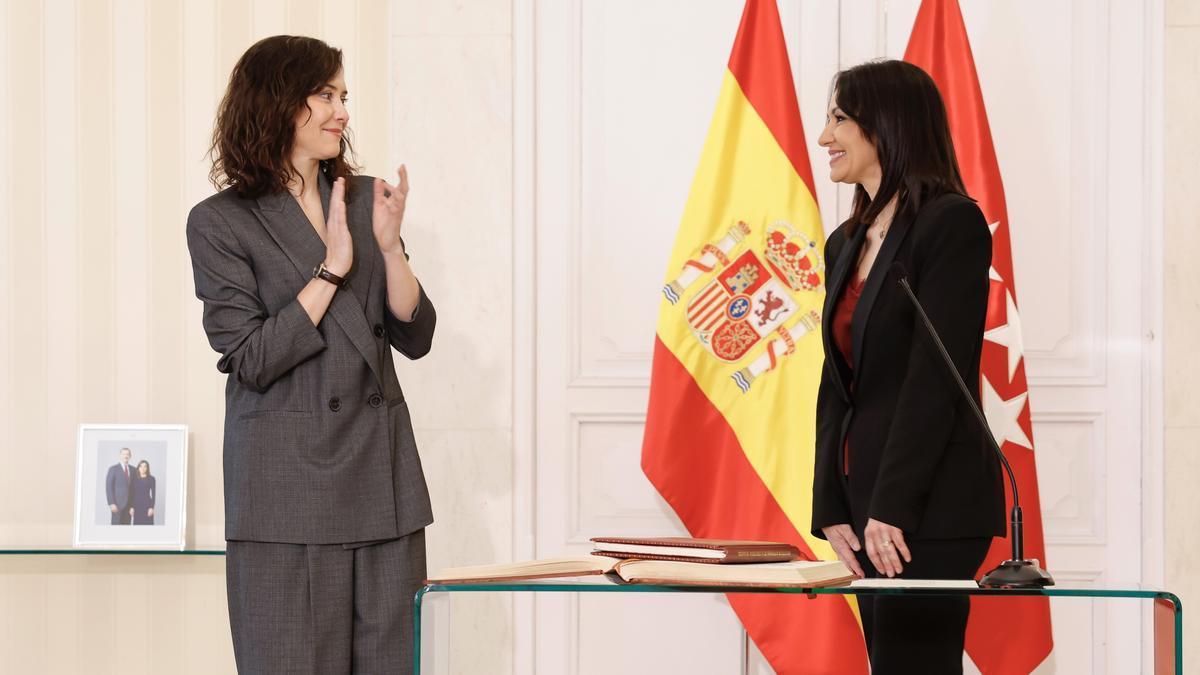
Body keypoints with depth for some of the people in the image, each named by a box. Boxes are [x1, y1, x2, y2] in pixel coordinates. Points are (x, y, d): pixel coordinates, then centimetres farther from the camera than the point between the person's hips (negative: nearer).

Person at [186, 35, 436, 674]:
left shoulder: (364, 199, 11)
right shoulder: (220, 222, -3)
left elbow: (415, 337, 7)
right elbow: (251, 360, -10)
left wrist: (389, 246, -7)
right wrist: (332, 268, -13)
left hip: (382, 473, 4)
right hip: (289, 483, -4)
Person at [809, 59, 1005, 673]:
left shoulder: (952, 222, -9)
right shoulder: (846, 243, 16)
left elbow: (937, 374, -16)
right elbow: (836, 385, 14)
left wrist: (892, 507, -19)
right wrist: (830, 507, 4)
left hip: (931, 506, -8)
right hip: (865, 497, 8)